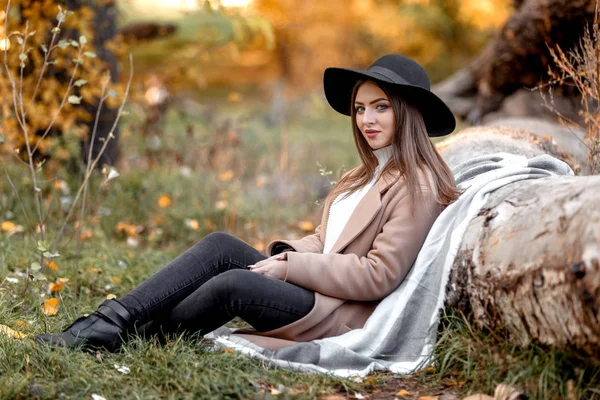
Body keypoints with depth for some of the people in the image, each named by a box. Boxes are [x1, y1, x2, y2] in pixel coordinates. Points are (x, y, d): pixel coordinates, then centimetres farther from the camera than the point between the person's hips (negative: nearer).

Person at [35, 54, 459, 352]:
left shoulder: (416, 188, -9)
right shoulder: (365, 174, 20)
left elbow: (378, 276, -16)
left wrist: (290, 267, -16)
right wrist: (289, 255, -3)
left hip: (341, 316, -9)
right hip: (312, 287, 9)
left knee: (234, 283, -28)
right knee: (221, 245, -11)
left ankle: (127, 338, -14)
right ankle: (112, 320, -20)